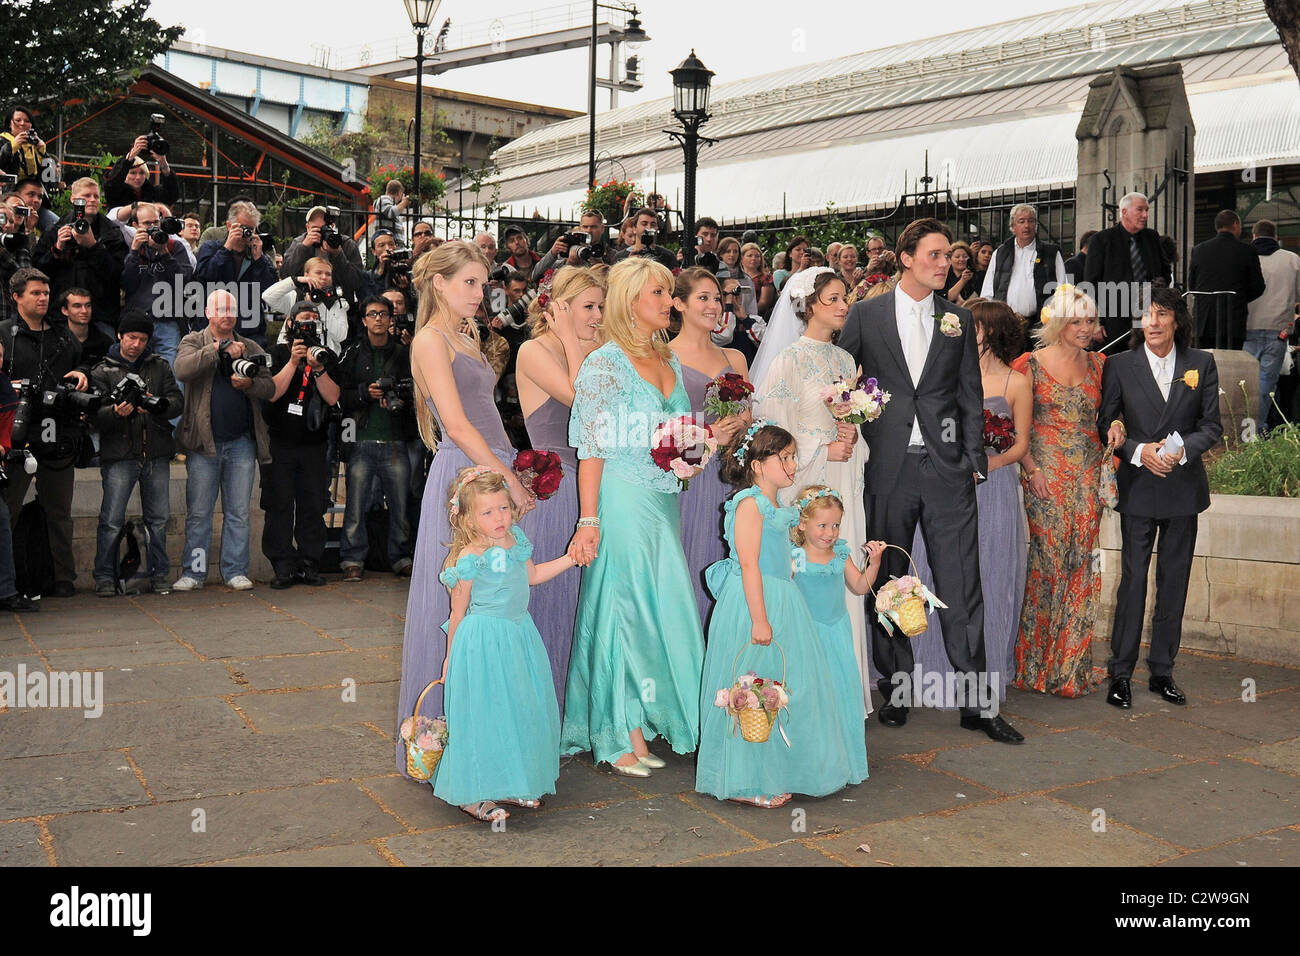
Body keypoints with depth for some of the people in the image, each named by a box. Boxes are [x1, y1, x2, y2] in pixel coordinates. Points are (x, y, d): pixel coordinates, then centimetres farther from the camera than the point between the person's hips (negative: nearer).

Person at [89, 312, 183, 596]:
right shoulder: (103, 371, 6)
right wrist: (116, 412, -26)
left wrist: (158, 405, -17)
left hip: (157, 454, 3)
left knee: (158, 518, 8)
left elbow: (177, 401, 4)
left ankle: (160, 573, 19)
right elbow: (97, 413, -4)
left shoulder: (159, 366, 14)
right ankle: (105, 576, 8)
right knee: (111, 520, -3)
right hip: (119, 455, -2)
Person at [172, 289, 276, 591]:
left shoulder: (252, 348, 15)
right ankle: (194, 572, 10)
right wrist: (220, 350, -17)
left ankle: (235, 571, 13)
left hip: (242, 441, 2)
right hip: (203, 441, -2)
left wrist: (249, 384, -11)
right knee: (198, 512, 2)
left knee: (239, 512, 6)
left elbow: (270, 387, 9)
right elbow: (182, 370, -15)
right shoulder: (193, 342, 6)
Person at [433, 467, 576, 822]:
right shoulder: (470, 559, -17)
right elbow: (458, 613, -8)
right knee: (483, 715, -2)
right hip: (483, 643, -7)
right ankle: (473, 795, 12)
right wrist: (451, 657, -2)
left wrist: (570, 559, 15)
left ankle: (511, 785, 27)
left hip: (518, 635, 8)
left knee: (521, 710, 12)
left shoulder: (517, 540, 3)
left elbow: (532, 575, 21)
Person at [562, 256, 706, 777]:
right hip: (623, 501, -7)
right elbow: (592, 449, -13)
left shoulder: (670, 361, 13)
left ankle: (641, 727, 20)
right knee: (623, 610, -2)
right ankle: (617, 737, 8)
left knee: (662, 610, 8)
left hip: (663, 501, 8)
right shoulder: (605, 363, -9)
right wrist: (588, 521, -18)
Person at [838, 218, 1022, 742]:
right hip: (887, 467, 0)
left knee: (961, 585, -2)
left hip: (946, 468, 1)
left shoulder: (958, 317, 10)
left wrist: (975, 459, 2)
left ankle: (977, 700, 4)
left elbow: (971, 394, 10)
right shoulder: (866, 314, 5)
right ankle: (896, 689, 21)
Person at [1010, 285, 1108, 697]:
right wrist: (1031, 470, -11)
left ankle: (1071, 663, 16)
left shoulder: (1098, 364, 11)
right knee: (1048, 561, -5)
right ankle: (1038, 664, 8)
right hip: (1046, 474, -4)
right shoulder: (1031, 364, -3)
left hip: (1088, 474, 4)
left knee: (1081, 563, 5)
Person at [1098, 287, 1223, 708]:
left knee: (1174, 580, 8)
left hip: (1183, 487, 2)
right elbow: (1106, 425, 0)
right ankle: (1120, 674, 8)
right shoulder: (1119, 366, -1)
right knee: (1133, 580, -1)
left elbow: (1212, 426, 3)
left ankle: (1162, 671, 20)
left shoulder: (1202, 363, 3)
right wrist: (1140, 451, -15)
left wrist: (1181, 450, -15)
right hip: (1138, 488, -2)